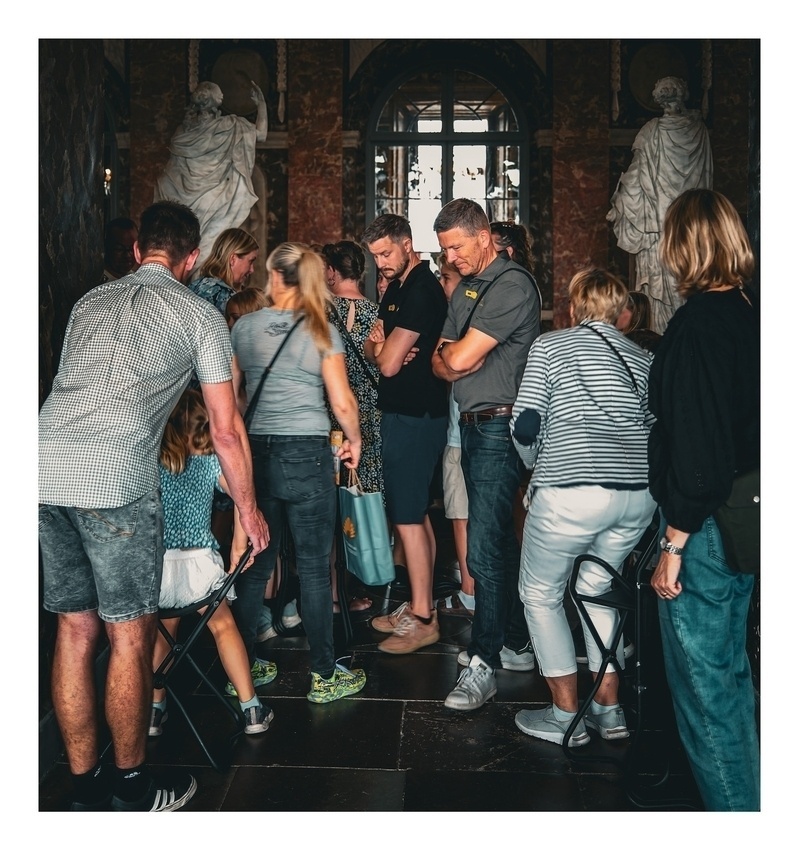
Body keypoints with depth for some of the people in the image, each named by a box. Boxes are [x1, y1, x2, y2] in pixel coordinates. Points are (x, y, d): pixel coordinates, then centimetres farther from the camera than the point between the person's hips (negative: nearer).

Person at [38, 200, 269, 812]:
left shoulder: (90, 302, 24)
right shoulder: (200, 314, 8)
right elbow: (226, 429, 7)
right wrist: (249, 509, 18)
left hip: (46, 468, 6)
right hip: (116, 480, -6)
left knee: (76, 630, 14)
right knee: (130, 636, 7)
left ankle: (85, 789, 27)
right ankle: (131, 788, 23)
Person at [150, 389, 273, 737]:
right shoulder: (210, 462, 1)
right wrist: (240, 544, 2)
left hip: (155, 563, 1)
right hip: (198, 563, -1)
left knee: (162, 630, 25)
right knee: (222, 625, 18)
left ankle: (154, 710, 29)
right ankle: (251, 708, 21)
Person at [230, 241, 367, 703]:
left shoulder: (243, 326, 3)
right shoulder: (322, 330, -5)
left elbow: (233, 393, 9)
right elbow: (342, 401, -8)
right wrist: (354, 439, 9)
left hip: (255, 452, 4)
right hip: (308, 454, -3)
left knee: (256, 563, 14)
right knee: (315, 567, 4)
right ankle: (325, 675, 14)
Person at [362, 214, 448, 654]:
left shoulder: (422, 290, -16)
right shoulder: (397, 288, 15)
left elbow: (388, 364, -20)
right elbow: (371, 348, 14)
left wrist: (386, 350, 2)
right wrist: (380, 343, -8)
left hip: (415, 416, -10)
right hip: (404, 412, 10)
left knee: (408, 518, -6)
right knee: (416, 514, 14)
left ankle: (422, 619, 3)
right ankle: (419, 605, 25)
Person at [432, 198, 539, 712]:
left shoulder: (512, 284, -14)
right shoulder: (466, 287, 17)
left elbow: (460, 357, -20)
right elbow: (441, 363, 14)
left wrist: (451, 351, 2)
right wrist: (452, 357, -8)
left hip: (500, 427, -10)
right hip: (475, 425, 10)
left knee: (484, 549, -10)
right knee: (500, 540, 15)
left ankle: (483, 663, -1)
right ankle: (516, 644, 27)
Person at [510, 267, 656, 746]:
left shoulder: (550, 345, 5)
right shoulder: (644, 358, 16)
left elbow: (525, 426, -3)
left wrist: (538, 468, 16)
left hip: (570, 493, -5)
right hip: (639, 496, 5)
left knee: (541, 595, 14)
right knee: (596, 590, 25)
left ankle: (567, 717, 18)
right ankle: (610, 710, 28)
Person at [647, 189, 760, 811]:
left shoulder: (697, 324, -19)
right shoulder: (752, 316, 5)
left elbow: (695, 446, -23)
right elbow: (747, 425, 11)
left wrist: (675, 542, -15)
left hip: (706, 528, -9)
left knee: (704, 684, 6)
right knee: (730, 672, 24)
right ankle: (747, 800, 40)